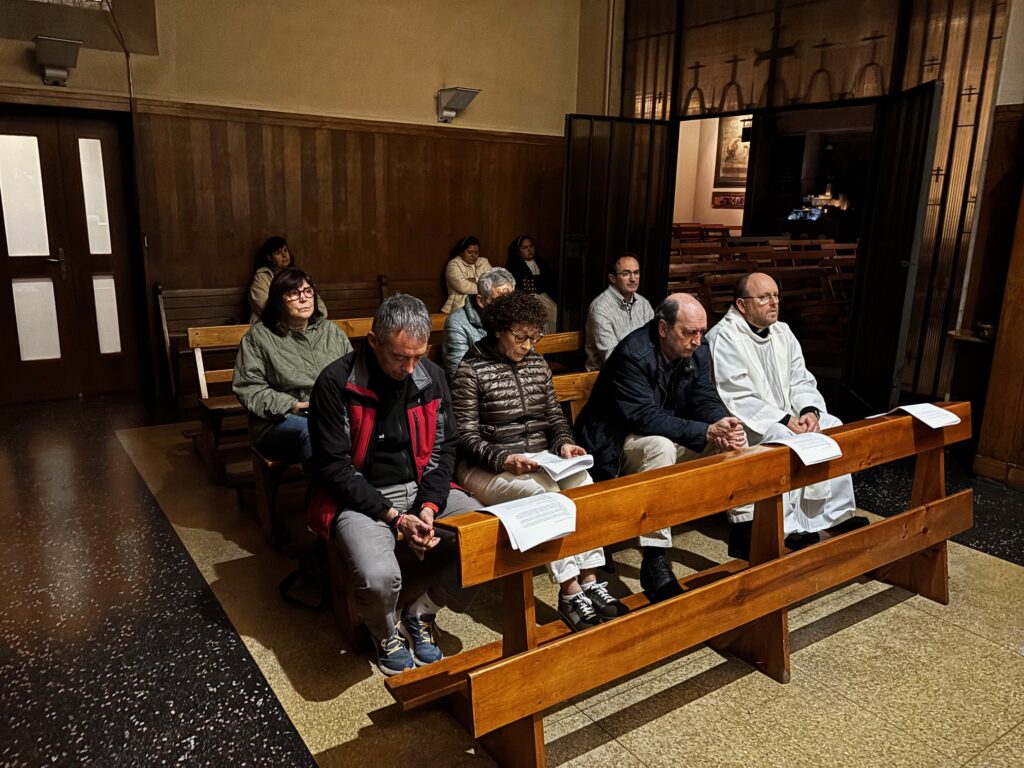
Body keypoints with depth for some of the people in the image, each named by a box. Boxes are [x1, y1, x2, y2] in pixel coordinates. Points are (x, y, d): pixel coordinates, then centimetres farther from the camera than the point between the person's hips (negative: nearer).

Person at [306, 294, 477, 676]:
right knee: (379, 577, -32)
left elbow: (444, 449, 4)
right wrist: (396, 518, -21)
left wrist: (429, 506, -13)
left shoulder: (432, 377, -1)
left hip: (421, 488, 5)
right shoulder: (336, 383, -15)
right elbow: (335, 469, -14)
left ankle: (422, 613, 8)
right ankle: (387, 632, 7)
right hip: (358, 498, -4)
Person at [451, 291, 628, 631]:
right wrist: (503, 459, -25)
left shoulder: (536, 362, 13)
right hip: (487, 467, -5)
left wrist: (563, 442, -4)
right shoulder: (470, 371, -6)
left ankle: (589, 581, -20)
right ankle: (570, 593, -23)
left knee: (582, 481, -23)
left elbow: (555, 415, 17)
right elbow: (466, 437, -10)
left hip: (540, 459, 6)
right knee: (546, 492, -31)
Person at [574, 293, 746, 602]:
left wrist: (725, 427, -27)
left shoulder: (697, 350, -2)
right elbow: (643, 417, -32)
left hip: (670, 435, 8)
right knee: (660, 446, -38)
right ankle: (654, 562, -36)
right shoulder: (632, 354, -26)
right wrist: (706, 432, -37)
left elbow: (706, 399, -2)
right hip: (616, 445, -7)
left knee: (734, 439, -9)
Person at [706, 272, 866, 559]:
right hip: (745, 423, -8)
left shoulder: (783, 333, 10)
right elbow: (737, 399, -21)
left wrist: (809, 411, -12)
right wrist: (785, 420, -24)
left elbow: (801, 381, 10)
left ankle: (835, 514, 2)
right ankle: (788, 526, -21)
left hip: (787, 417, 8)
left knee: (832, 428, -8)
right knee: (784, 439, -31)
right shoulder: (723, 338, -15)